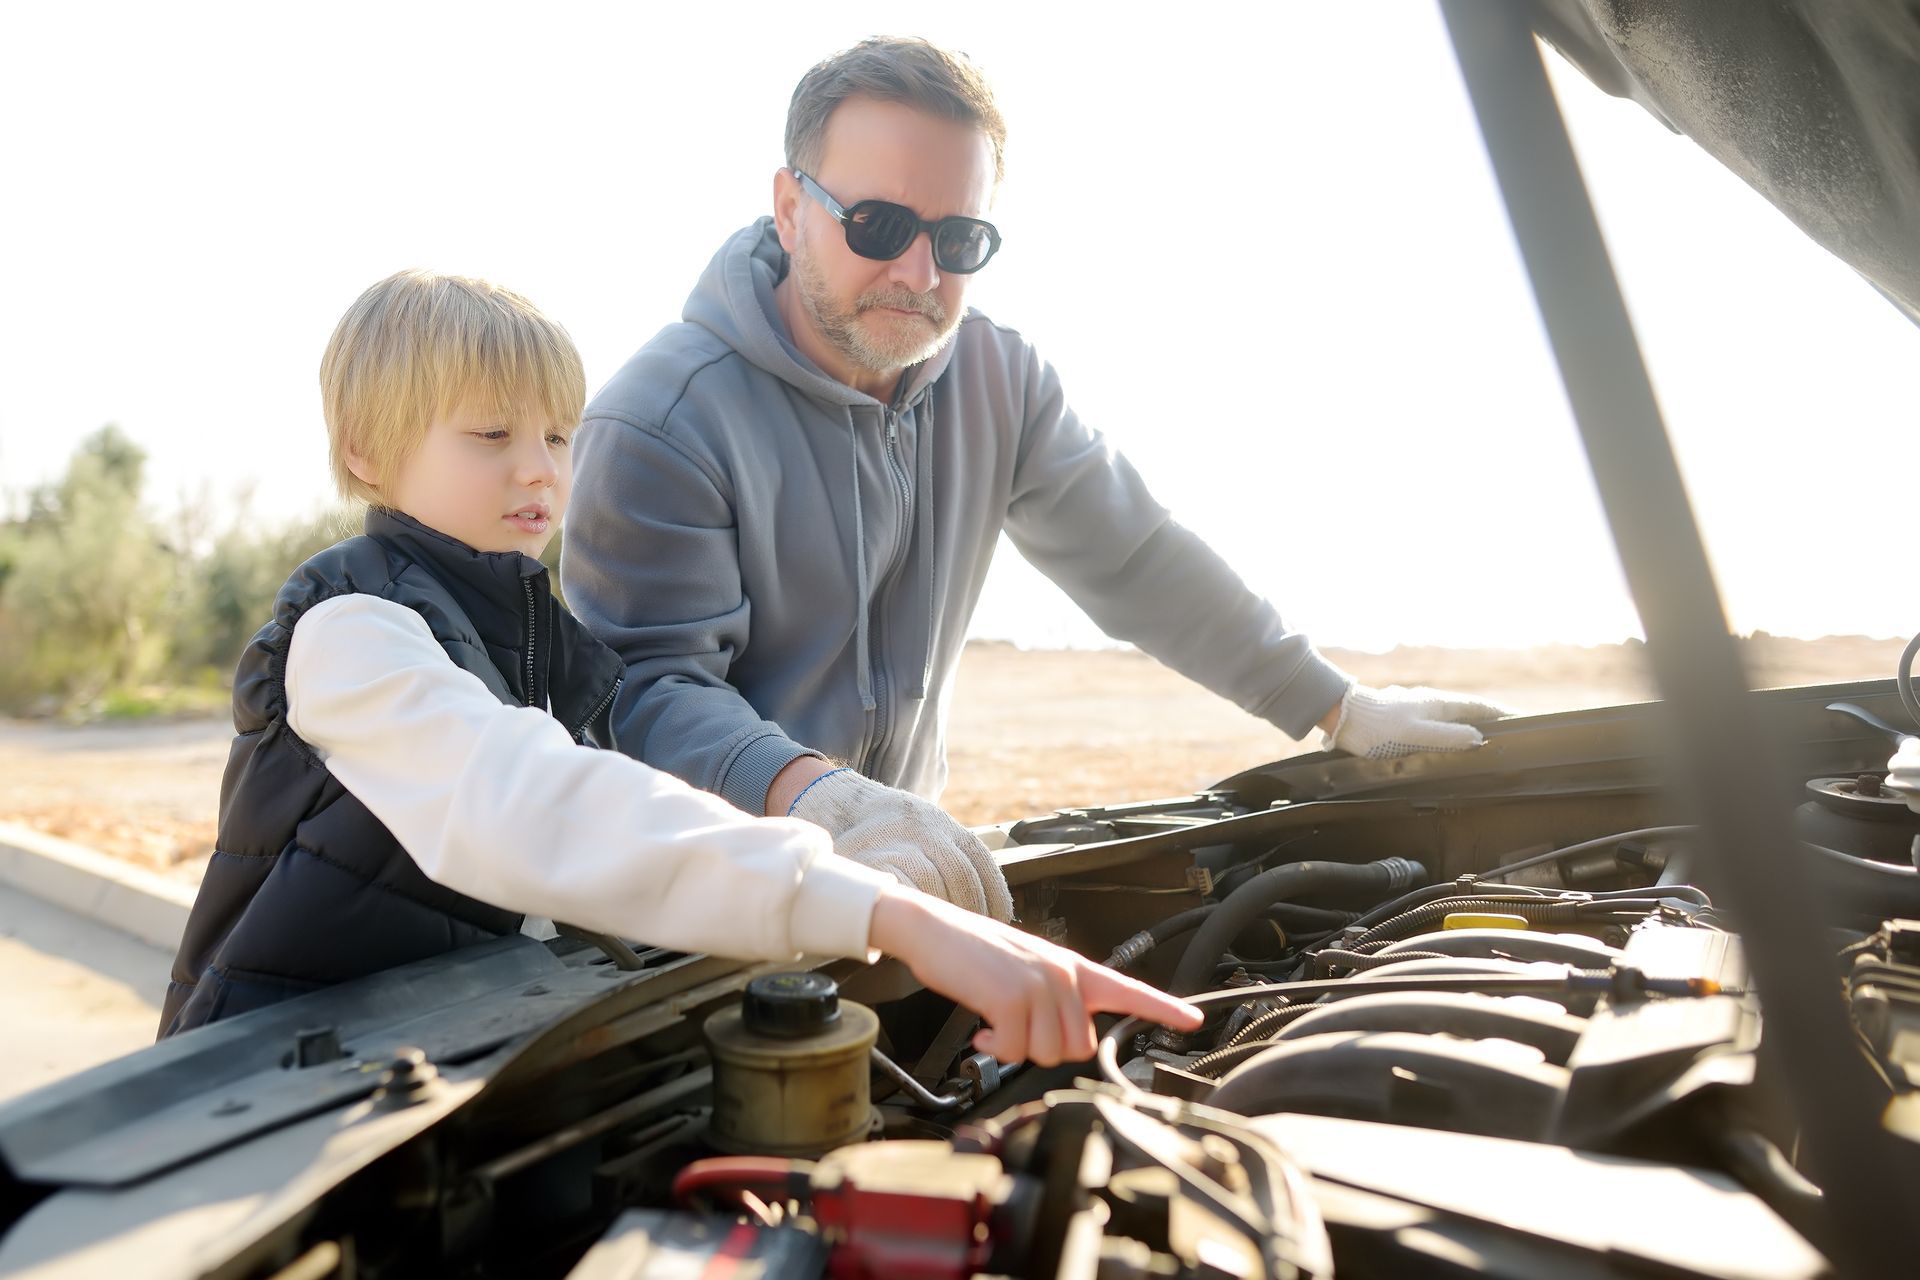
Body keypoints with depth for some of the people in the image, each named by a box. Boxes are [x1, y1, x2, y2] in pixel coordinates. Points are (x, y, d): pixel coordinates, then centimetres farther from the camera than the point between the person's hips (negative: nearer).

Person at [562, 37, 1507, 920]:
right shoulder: (659, 424, -16)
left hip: (906, 861, 5)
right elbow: (651, 686, -19)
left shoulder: (1000, 380, 2)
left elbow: (1133, 559, 6)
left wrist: (1337, 707, 7)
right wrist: (816, 795, -39)